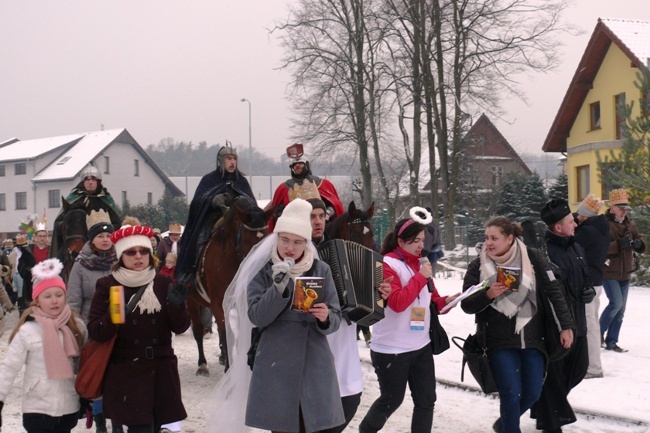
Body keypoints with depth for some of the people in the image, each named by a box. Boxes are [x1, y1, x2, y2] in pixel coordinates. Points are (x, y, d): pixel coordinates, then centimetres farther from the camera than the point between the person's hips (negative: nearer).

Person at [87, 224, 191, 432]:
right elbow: (94, 332, -6)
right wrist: (112, 318, -25)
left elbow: (180, 327, 3)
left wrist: (177, 305, -16)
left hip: (161, 369, 3)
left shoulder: (164, 283, 4)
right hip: (125, 372, -3)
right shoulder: (107, 286, -2)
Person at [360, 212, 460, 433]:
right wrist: (421, 276, -22)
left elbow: (430, 299, 17)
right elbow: (397, 302, -25)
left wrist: (444, 301, -4)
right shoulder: (387, 265, -14)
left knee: (426, 400, 5)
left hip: (421, 346, 7)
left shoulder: (421, 263, 9)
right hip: (391, 349, -7)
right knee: (391, 400, 8)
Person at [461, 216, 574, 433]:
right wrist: (488, 295, -22)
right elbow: (466, 305, -3)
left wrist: (566, 325, -6)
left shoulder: (532, 258, -5)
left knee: (532, 392, 7)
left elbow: (554, 290, -3)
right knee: (511, 393, -9)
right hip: (500, 341, -2)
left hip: (531, 338, 2)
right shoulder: (478, 265, -5)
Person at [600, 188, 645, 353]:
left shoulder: (629, 224, 10)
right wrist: (619, 244, -31)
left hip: (625, 273, 7)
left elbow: (639, 244, 12)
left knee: (621, 309, 8)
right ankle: (599, 332, 4)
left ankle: (611, 341, 16)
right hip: (609, 272, -7)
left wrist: (638, 244, -12)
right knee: (616, 303, -17)